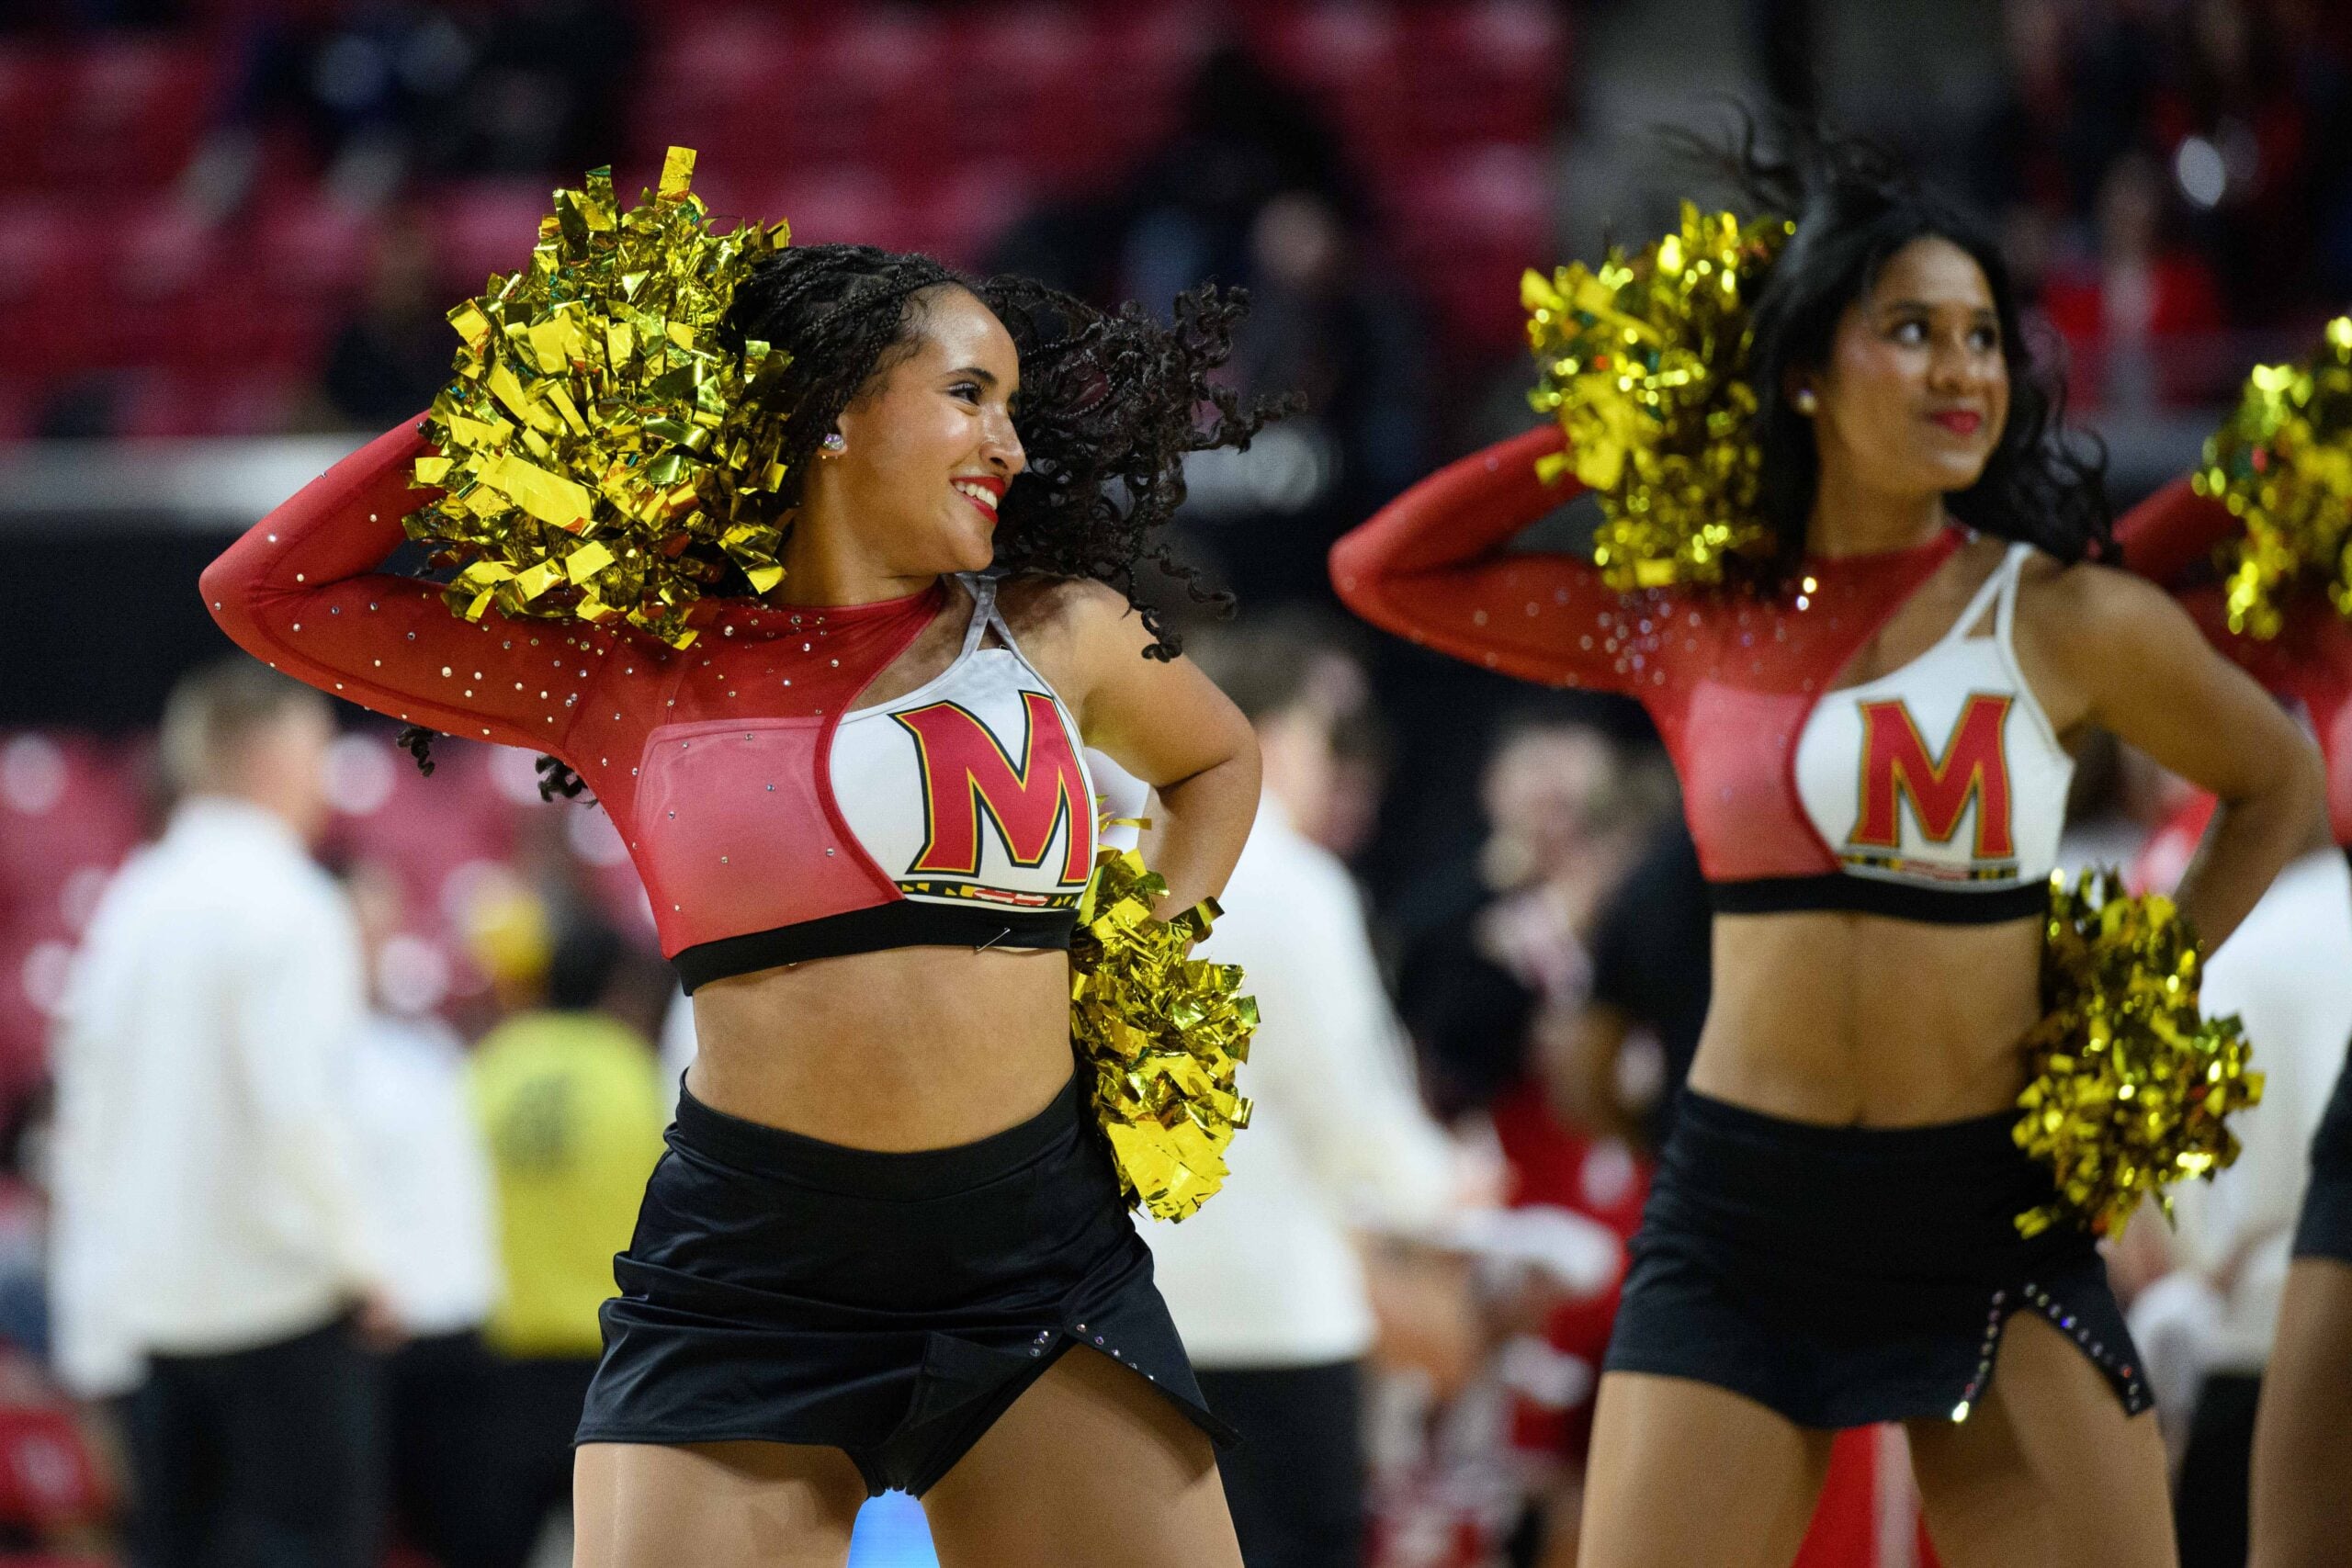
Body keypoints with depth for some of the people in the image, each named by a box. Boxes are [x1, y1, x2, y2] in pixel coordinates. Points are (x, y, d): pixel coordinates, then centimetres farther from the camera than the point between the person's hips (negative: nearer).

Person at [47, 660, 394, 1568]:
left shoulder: (129, 905, 10)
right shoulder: (284, 906, -12)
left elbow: (83, 1112, 12)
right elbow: (298, 1109, -20)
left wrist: (91, 1332, 17)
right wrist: (356, 1258, -8)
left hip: (144, 1304, 7)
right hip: (275, 1290, -7)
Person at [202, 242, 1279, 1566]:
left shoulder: (1056, 633, 9)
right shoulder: (633, 681, 5)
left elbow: (1219, 760, 31)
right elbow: (267, 593, 9)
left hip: (1039, 1255, 1)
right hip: (744, 1272, -1)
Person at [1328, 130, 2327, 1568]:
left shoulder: (2065, 620, -1)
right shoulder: (1691, 625, 5)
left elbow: (2280, 780, 15)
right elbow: (1384, 573, 11)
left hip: (1993, 1211, -1)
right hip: (1742, 1217, 1)